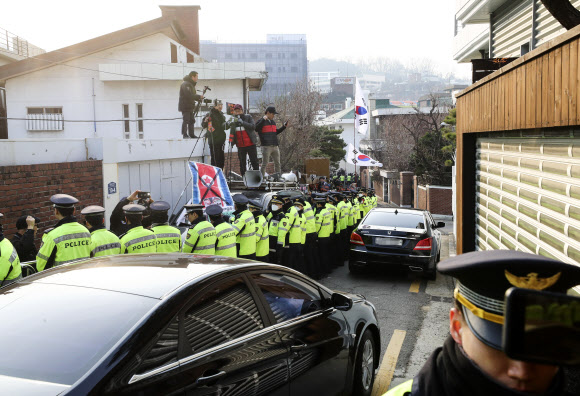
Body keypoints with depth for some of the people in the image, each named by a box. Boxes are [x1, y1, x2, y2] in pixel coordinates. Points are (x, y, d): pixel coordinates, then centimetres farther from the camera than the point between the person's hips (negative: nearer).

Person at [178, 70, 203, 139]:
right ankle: (185, 134, -5)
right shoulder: (185, 84, -15)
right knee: (186, 120, -9)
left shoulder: (191, 84, 18)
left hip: (190, 106, 10)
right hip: (185, 107, -10)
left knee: (192, 120, 10)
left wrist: (198, 99, 1)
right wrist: (199, 96, -18)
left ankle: (191, 134, 15)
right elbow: (189, 95, -24)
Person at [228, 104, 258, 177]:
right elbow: (232, 132, 12)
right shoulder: (233, 120, 8)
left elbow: (252, 126, -15)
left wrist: (243, 122, -24)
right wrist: (231, 141, -1)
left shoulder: (248, 117, 0)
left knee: (254, 161, -1)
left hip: (250, 143, -3)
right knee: (242, 163, 4)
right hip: (240, 146, 3)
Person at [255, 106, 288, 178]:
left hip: (275, 146, 7)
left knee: (277, 163, 9)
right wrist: (263, 119, -20)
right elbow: (256, 129, -19)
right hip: (266, 146, -7)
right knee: (264, 163, -6)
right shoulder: (261, 121, -1)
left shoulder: (273, 122, 21)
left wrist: (284, 127, 21)